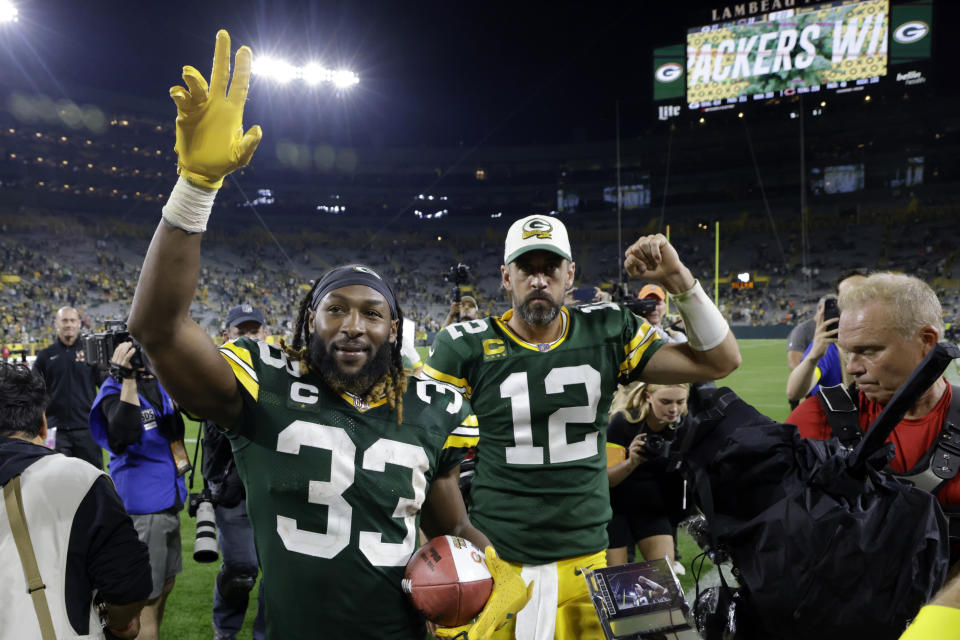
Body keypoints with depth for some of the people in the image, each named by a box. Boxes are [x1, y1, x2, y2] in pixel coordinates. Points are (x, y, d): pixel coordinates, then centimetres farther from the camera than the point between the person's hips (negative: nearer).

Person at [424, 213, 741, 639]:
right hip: (491, 561, -2)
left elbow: (720, 361, 1)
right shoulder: (468, 347, -7)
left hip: (583, 560, 2)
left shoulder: (606, 332, 0)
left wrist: (678, 279, -10)